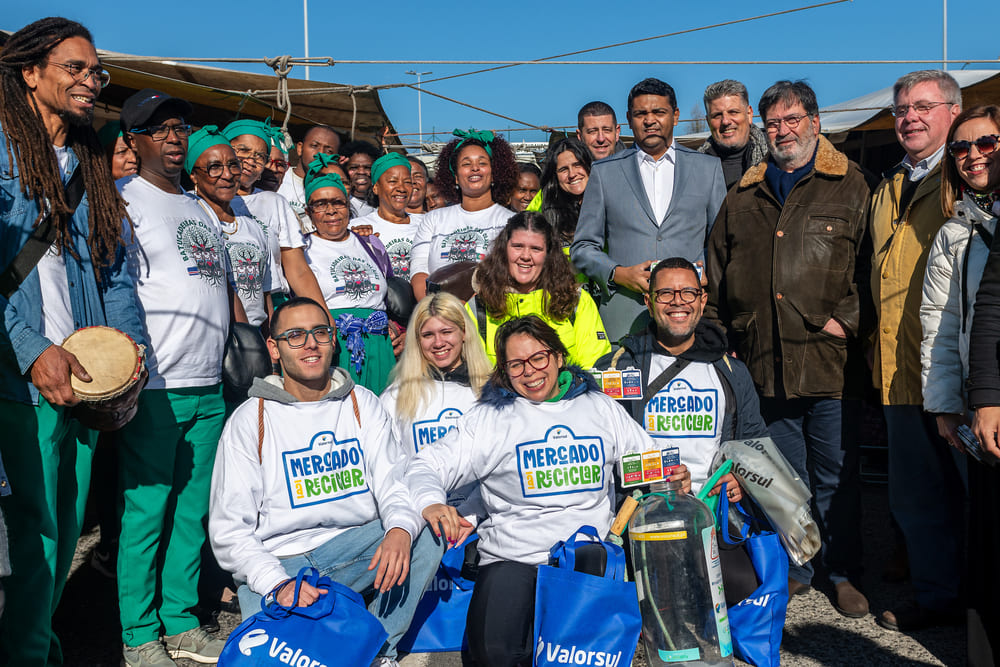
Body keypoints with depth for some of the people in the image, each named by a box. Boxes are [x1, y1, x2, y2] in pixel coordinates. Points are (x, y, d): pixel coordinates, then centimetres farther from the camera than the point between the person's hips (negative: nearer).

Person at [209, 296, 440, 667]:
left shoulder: (362, 404, 6)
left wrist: (400, 528, -26)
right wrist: (278, 584, -22)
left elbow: (392, 481, -2)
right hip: (279, 563, -3)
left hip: (356, 546, 4)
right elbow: (228, 528, -6)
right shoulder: (250, 420, -2)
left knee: (429, 532, -21)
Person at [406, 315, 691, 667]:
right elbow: (428, 466, 3)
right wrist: (430, 503, -20)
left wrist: (674, 478, -1)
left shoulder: (601, 407, 14)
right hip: (512, 558, -1)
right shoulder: (489, 417, 7)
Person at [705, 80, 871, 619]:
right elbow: (717, 274, 17)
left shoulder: (850, 185, 5)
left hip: (828, 359, -3)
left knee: (836, 477, 5)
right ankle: (794, 569, 28)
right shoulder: (743, 196, 15)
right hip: (764, 363, 3)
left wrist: (847, 318, -11)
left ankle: (844, 574, 23)